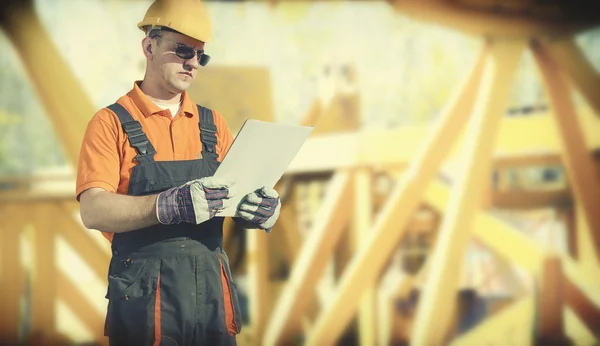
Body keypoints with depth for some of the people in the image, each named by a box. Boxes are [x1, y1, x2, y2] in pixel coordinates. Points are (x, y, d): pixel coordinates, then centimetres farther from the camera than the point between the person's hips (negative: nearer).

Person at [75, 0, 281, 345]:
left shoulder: (214, 125, 13)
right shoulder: (112, 123, -2)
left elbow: (236, 194, 12)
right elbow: (93, 211, -13)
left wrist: (265, 208, -13)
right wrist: (170, 206, -28)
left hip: (212, 292, 4)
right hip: (144, 298, -4)